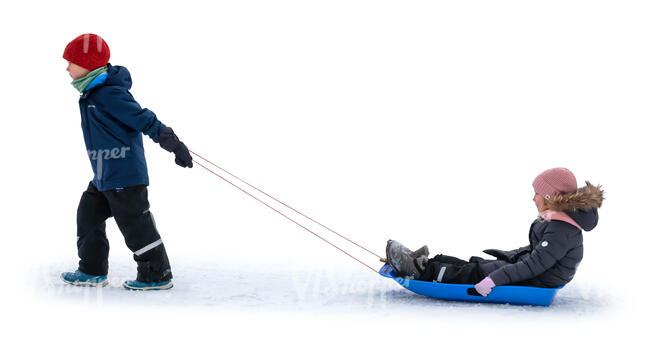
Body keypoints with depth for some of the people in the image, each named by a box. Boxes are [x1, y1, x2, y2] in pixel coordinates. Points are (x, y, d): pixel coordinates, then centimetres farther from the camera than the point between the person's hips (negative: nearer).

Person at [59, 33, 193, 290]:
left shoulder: (108, 94, -20)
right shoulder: (93, 92, 10)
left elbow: (143, 119, -20)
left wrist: (173, 143, -19)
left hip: (124, 175, -10)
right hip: (104, 175, 10)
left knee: (135, 225, -2)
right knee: (89, 215, 15)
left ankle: (157, 276, 9)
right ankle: (93, 271, 24)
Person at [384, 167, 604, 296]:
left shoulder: (561, 231, -25)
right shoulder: (559, 220, 8)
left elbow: (535, 264, -30)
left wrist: (494, 279, -31)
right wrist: (508, 256, 21)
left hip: (536, 284, -10)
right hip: (529, 270, 10)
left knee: (473, 273, -7)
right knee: (473, 264, 6)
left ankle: (419, 271, -2)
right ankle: (423, 263, 6)